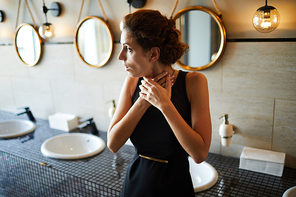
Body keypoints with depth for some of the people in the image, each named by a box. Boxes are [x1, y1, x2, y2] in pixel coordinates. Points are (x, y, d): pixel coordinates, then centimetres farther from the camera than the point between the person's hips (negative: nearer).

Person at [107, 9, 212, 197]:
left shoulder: (193, 82, -17)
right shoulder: (132, 82, -7)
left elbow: (200, 153, -22)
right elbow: (113, 144, -12)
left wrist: (164, 104, -26)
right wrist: (143, 101, -21)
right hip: (135, 181, 3)